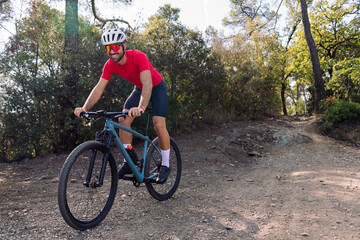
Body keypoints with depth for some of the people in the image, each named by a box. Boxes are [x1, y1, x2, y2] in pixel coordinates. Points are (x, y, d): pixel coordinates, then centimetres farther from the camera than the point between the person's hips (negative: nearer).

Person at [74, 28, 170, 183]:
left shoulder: (138, 57, -34)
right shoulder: (110, 65, -17)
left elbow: (147, 84, -45)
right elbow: (99, 88, -18)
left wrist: (141, 108, -61)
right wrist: (85, 108, -33)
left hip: (156, 88, -5)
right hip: (139, 89, 5)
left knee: (159, 125, -19)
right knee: (123, 120, -13)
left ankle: (165, 165, 0)